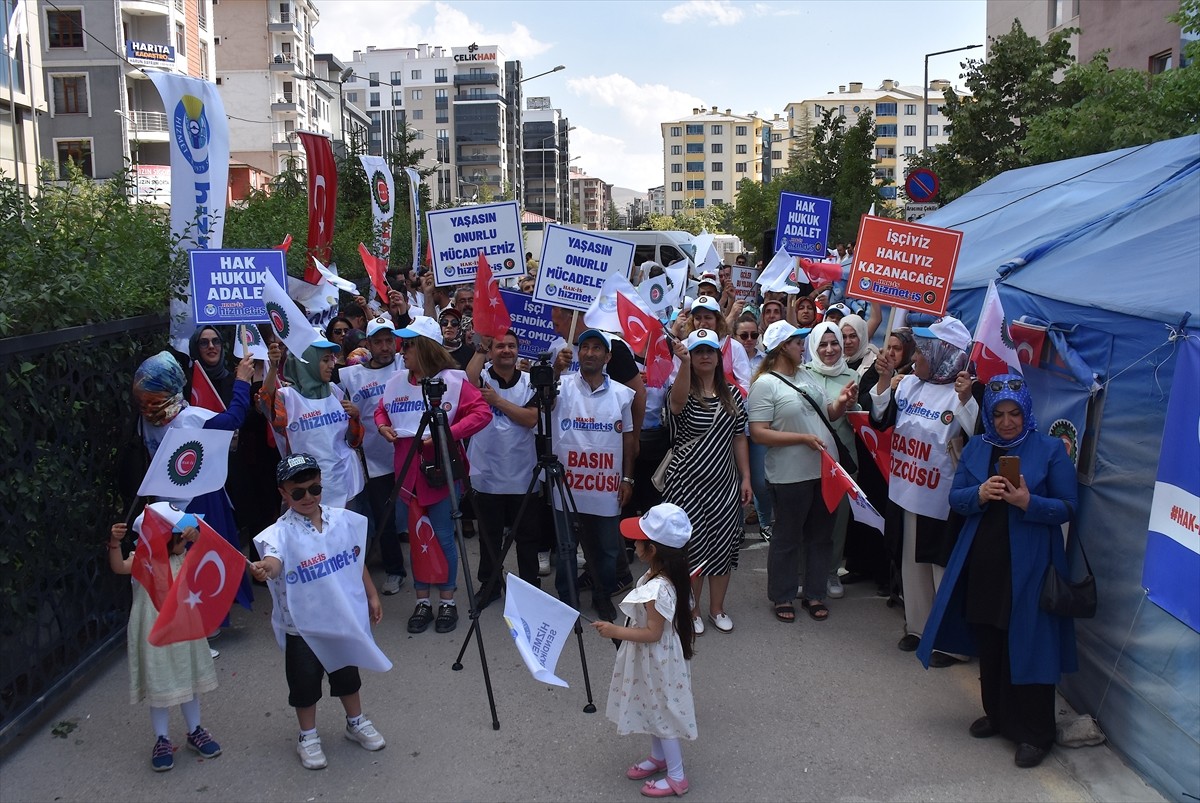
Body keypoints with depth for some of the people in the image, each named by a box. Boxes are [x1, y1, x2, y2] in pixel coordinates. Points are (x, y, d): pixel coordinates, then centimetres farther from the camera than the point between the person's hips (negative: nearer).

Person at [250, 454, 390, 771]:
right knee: (305, 682, 10)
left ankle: (356, 723, 44)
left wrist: (371, 595, 12)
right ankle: (308, 737, 32)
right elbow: (274, 560, -40)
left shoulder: (344, 520, -6)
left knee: (347, 673, 21)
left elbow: (358, 561, 7)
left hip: (345, 618, 4)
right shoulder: (281, 533, -19)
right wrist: (263, 568, -63)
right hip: (303, 625, -3)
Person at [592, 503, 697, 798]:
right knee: (653, 710, 25)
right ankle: (658, 758, 45)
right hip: (650, 659, 9)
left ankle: (677, 778, 22)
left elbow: (652, 633, -28)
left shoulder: (657, 590, -34)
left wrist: (615, 631, -25)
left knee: (661, 714, 7)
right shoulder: (658, 575, -5)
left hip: (656, 661, -9)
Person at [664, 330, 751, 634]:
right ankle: (691, 611, 19)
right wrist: (684, 363, -50)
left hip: (724, 483, 4)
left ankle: (717, 608, 27)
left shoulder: (732, 394, 7)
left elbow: (739, 439, 11)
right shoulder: (684, 392, -8)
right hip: (687, 482, -4)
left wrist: (746, 478, 5)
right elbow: (677, 401, -35)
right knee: (691, 545, 2)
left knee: (723, 545, 9)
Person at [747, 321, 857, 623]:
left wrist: (842, 402, -7)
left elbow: (829, 413, 15)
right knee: (787, 538, 7)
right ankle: (782, 597, 24)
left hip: (825, 469, 7)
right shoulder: (765, 384, -13)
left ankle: (815, 594, 30)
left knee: (820, 535, 16)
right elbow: (758, 433, -19)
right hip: (792, 475, -7)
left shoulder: (806, 375, 9)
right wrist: (803, 438, -21)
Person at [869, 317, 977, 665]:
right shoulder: (909, 383, 3)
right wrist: (884, 380, 0)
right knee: (912, 564, 20)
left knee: (945, 570, 4)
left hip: (942, 501, -7)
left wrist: (966, 399, -35)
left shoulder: (965, 393, -16)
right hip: (908, 493, 7)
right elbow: (881, 418, 11)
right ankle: (918, 626, 37)